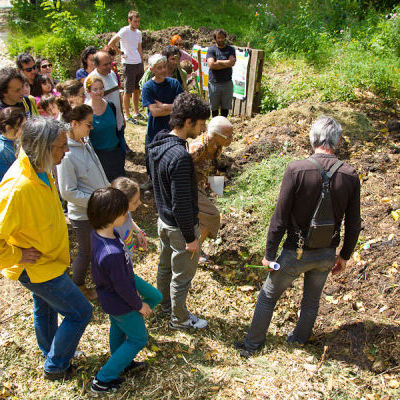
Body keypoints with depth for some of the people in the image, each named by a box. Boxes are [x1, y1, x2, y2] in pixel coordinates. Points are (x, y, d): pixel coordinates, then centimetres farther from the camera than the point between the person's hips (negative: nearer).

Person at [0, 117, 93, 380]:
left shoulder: (40, 170, -7)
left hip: (47, 258, 9)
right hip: (38, 268, -9)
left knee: (45, 308, 28)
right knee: (80, 312, 2)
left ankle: (52, 353, 53)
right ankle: (55, 367, 24)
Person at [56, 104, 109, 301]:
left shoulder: (85, 144, 1)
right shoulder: (66, 155, -27)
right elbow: (68, 193, -24)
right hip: (82, 215, -8)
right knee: (86, 252, 13)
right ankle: (78, 288, 39)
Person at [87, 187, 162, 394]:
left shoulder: (99, 233, -13)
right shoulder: (112, 254, -42)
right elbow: (123, 287, -27)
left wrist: (132, 287, 12)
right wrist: (139, 305, -10)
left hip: (109, 295, 8)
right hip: (120, 304, -8)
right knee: (138, 339, 14)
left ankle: (122, 363, 54)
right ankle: (103, 380, 22)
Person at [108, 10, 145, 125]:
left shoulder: (139, 33, 13)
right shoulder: (124, 31, -9)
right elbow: (111, 43, -14)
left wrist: (142, 64, 17)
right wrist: (121, 53, -8)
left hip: (139, 64, 7)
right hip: (129, 65, -7)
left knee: (136, 90, 13)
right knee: (128, 90, -2)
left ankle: (136, 113, 24)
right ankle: (127, 115, 6)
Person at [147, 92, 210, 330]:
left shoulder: (157, 145, -3)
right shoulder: (180, 156, -32)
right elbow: (181, 203, -28)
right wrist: (190, 237, -18)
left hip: (164, 219, 9)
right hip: (180, 227, -9)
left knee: (166, 265, 27)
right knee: (182, 275, 13)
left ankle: (166, 303, 50)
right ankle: (179, 319, 34)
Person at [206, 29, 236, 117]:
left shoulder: (230, 49, 7)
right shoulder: (211, 49, 1)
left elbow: (232, 62, -10)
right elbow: (211, 65, -15)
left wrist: (218, 62, -9)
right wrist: (226, 64, -12)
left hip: (227, 82, 1)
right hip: (214, 82, -1)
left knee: (225, 106, 8)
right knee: (214, 107, 7)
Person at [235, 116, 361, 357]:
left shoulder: (296, 170, -20)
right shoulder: (350, 175, -9)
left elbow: (280, 218, -17)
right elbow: (354, 225, -2)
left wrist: (270, 254, -5)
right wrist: (344, 256, 13)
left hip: (296, 251, -3)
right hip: (327, 254, 4)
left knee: (268, 296, 16)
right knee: (312, 300, 25)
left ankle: (253, 344, 31)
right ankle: (300, 339, 46)